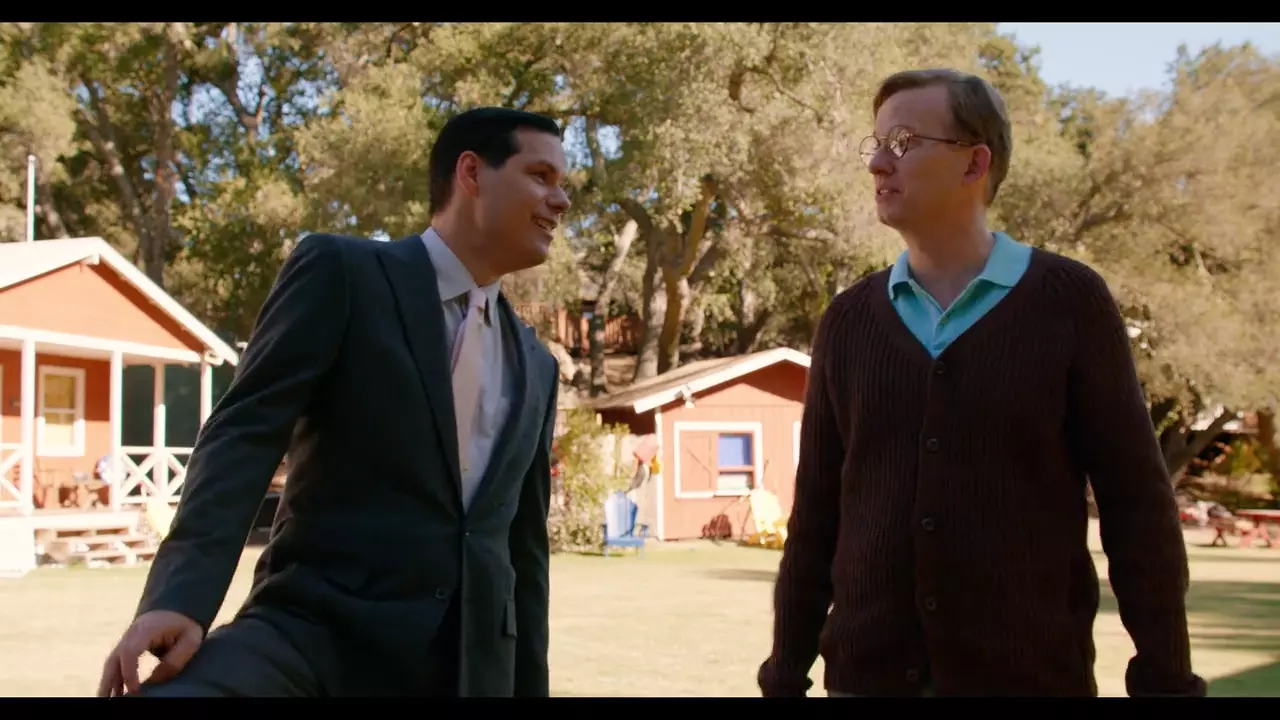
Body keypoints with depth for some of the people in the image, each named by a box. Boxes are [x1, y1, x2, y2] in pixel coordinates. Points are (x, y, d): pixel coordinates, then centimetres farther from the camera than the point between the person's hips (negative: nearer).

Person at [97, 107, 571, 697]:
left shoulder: (535, 366, 19)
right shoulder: (341, 272, 3)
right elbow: (244, 431, -8)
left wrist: (529, 687, 18)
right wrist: (179, 598, -22)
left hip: (469, 666, 5)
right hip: (315, 630, -5)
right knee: (167, 691, -33)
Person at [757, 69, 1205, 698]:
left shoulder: (1069, 302, -3)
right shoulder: (847, 322, 5)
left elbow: (1136, 504, -4)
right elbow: (816, 514, 8)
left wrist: (1166, 681, -7)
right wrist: (785, 676, 6)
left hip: (1030, 677, -2)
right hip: (867, 675, 3)